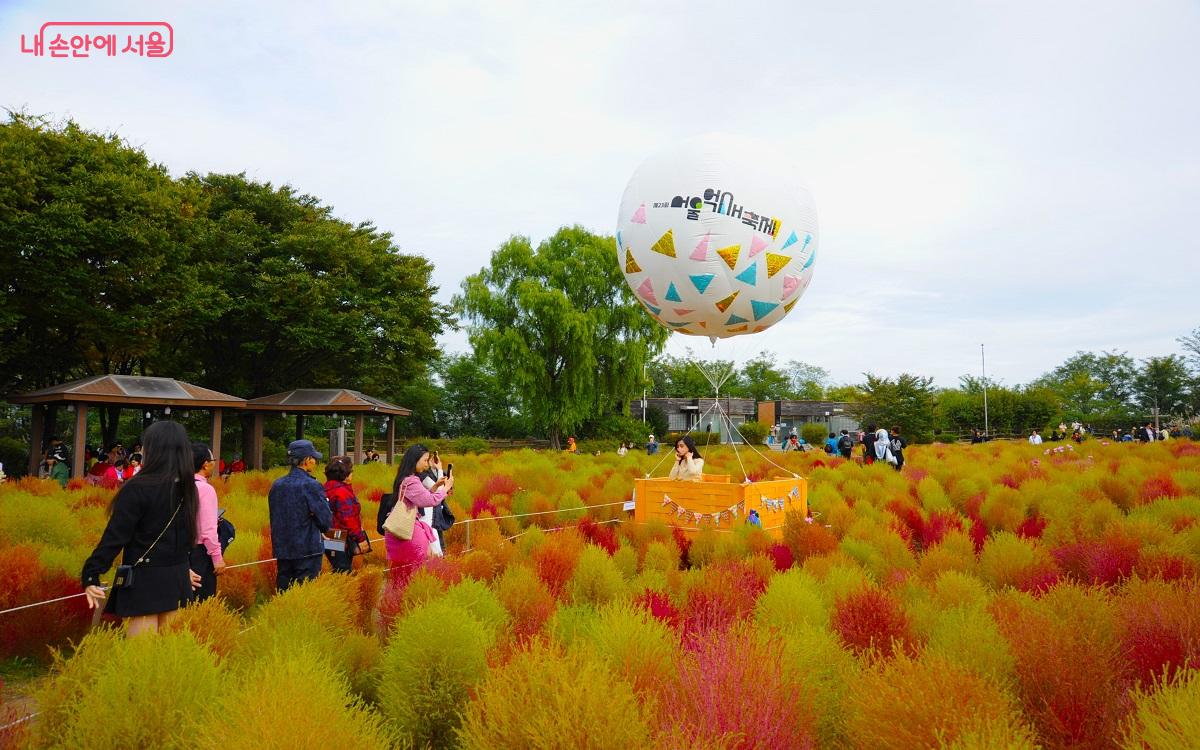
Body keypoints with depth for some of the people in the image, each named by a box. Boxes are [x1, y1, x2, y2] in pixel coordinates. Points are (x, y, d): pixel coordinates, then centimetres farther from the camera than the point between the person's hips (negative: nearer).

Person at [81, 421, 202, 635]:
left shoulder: (138, 488, -15)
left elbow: (116, 535, -16)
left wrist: (91, 574, -12)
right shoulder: (188, 488, 5)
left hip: (145, 581, -7)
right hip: (177, 580, 7)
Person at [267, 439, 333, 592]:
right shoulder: (311, 485, -14)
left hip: (282, 549, 7)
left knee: (283, 591, 13)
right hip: (308, 549, -6)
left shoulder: (276, 485, 6)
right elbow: (326, 520, -13)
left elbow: (275, 518, 13)